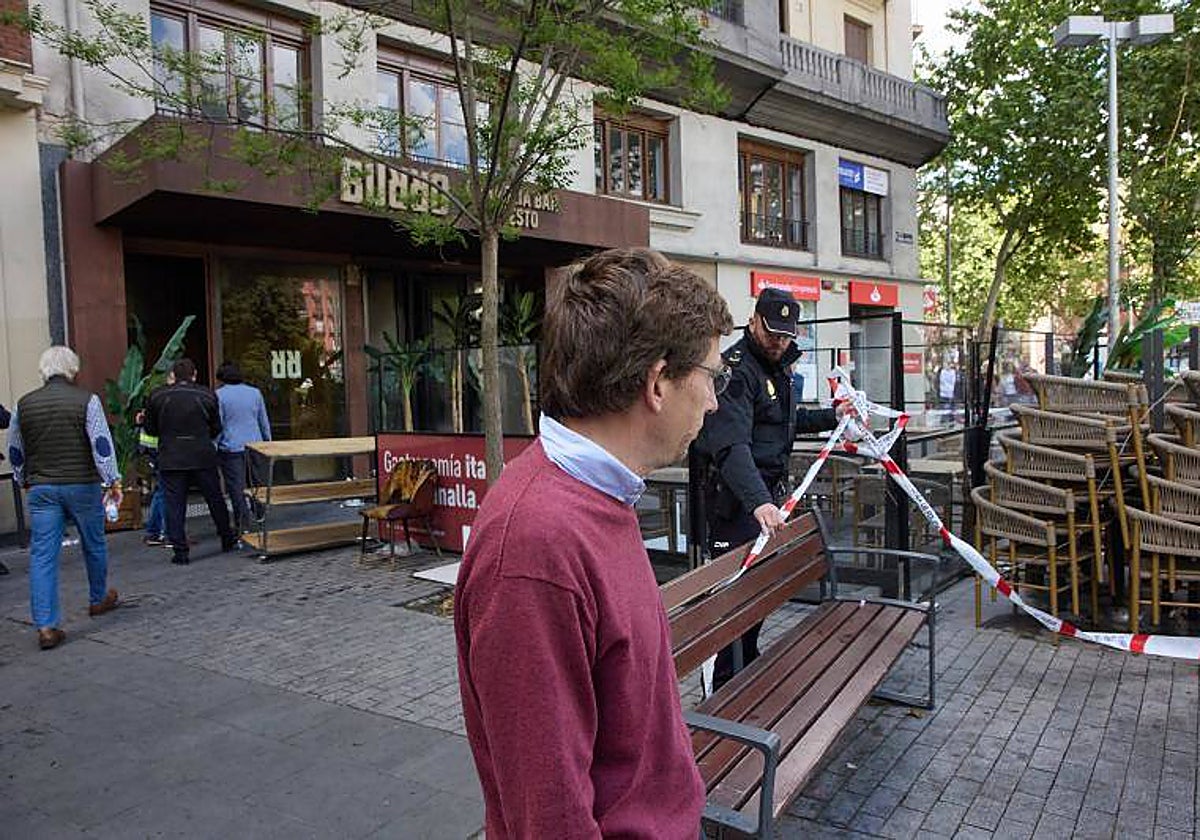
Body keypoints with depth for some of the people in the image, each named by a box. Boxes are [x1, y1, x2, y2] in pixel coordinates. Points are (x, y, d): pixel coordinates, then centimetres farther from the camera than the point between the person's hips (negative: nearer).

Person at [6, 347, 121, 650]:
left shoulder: (24, 404, 4)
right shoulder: (86, 400, -7)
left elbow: (14, 452, 14)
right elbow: (102, 444, -12)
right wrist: (113, 481, -6)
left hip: (41, 488, 2)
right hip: (83, 485, -2)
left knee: (42, 555, 2)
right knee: (94, 544, 17)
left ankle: (46, 626, -4)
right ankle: (98, 599, 36)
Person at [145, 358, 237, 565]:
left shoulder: (157, 396, 0)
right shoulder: (207, 395, -1)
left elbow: (150, 429, 7)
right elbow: (216, 429, 5)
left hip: (170, 460, 0)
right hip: (203, 457, 0)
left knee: (174, 506, 4)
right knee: (215, 500, 14)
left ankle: (180, 552, 3)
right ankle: (227, 540, 26)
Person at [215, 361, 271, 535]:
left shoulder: (219, 395, -5)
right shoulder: (255, 393, 7)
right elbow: (264, 422, 12)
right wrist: (268, 443, 21)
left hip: (231, 447, -4)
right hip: (254, 445, 4)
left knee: (236, 486, 0)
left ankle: (243, 524, 1)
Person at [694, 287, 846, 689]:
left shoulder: (778, 365, 14)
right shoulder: (737, 369, -19)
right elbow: (732, 445, -33)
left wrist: (831, 416, 23)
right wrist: (758, 501, -44)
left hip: (769, 491, 10)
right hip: (736, 497, -10)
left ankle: (750, 666, 36)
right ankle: (726, 686, 5)